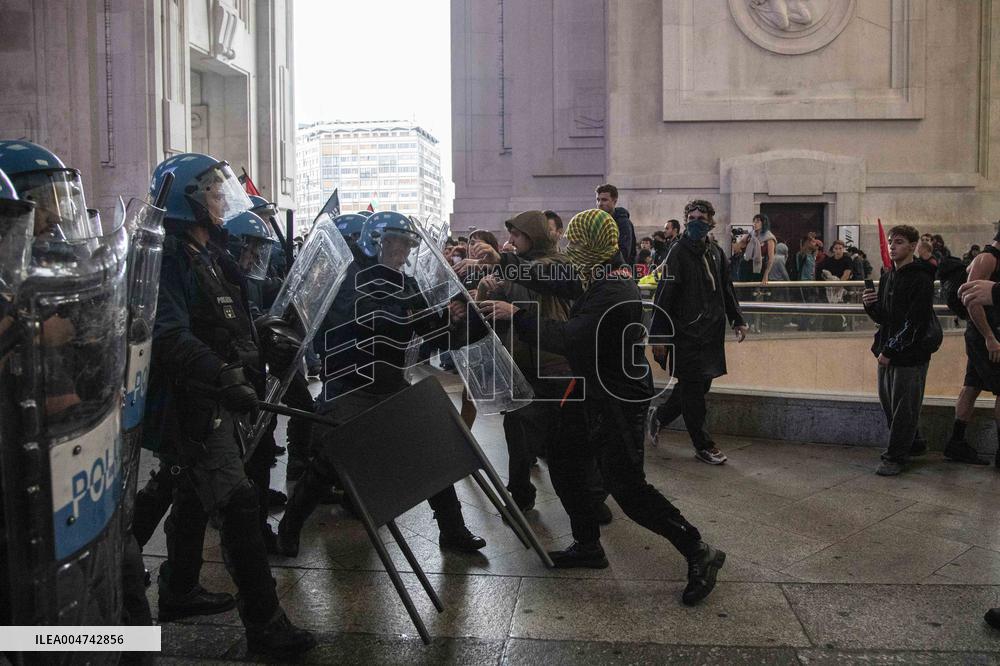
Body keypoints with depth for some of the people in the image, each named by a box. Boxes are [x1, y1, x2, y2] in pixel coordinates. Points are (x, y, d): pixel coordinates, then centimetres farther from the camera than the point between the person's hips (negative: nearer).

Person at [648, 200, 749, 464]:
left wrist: (737, 320, 18)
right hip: (686, 332, -7)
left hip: (711, 333, 7)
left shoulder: (716, 253, 11)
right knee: (693, 387, -1)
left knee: (701, 384, 11)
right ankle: (702, 445, 11)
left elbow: (726, 289, 23)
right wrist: (659, 336, -16)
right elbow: (664, 297, -12)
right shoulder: (678, 252, -9)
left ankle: (659, 416, 32)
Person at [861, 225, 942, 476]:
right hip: (888, 352, 8)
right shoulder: (888, 277, 12)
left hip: (911, 352, -8)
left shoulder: (920, 279, -13)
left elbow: (915, 322, -19)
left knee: (903, 407, -1)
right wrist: (870, 305, -4)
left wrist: (890, 350, -19)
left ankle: (896, 457, 7)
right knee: (887, 401, 15)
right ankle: (912, 444, 32)